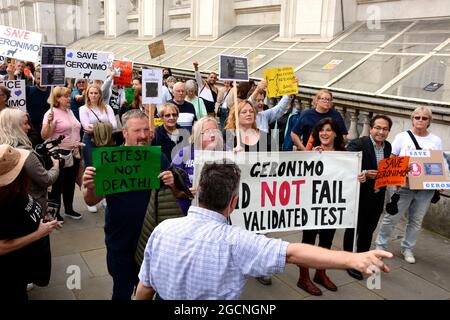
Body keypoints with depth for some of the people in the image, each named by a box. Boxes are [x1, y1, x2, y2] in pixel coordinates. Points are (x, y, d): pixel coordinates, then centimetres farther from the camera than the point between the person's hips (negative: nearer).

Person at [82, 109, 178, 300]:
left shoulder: (159, 159, -6)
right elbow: (91, 201, -6)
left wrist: (172, 184, -21)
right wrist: (89, 188, -29)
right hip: (120, 242, -1)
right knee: (122, 292, 16)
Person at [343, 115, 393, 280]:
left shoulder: (388, 146, 6)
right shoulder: (358, 144, -16)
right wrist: (364, 173, -36)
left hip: (378, 196, 6)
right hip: (359, 196, -6)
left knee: (368, 230, 19)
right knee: (353, 229, 9)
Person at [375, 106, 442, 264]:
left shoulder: (436, 141, 6)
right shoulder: (402, 137, -1)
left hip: (426, 188, 3)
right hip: (403, 186, -3)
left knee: (416, 221, 12)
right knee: (391, 218, 2)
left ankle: (407, 248, 29)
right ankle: (380, 245, 20)